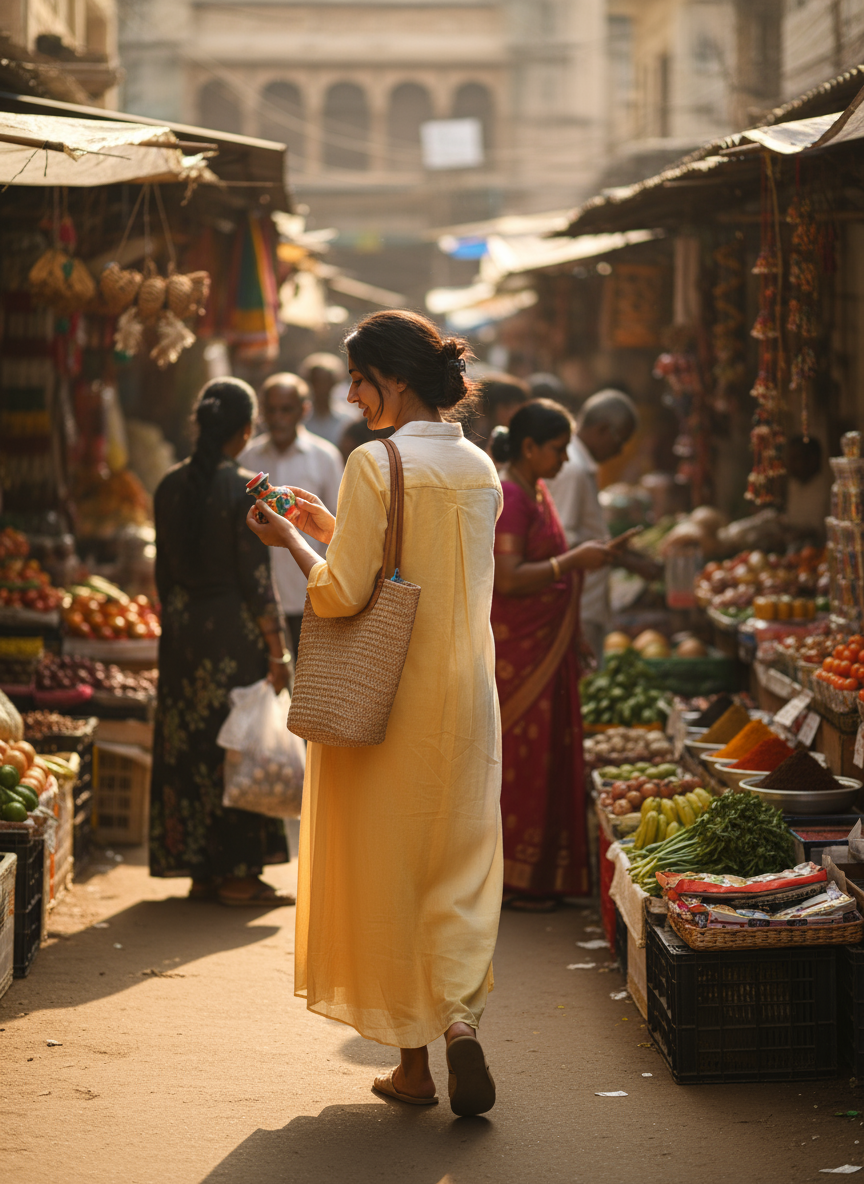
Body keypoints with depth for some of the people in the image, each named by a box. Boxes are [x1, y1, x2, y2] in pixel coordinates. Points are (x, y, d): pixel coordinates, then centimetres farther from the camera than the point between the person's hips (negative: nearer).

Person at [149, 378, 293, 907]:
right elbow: (257, 579, -14)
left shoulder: (170, 486, 3)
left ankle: (200, 870, 17)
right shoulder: (245, 491, -15)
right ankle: (238, 873, 6)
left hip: (183, 630, 6)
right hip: (235, 632, -6)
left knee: (188, 747, 11)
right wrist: (277, 649, -8)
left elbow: (165, 570, 9)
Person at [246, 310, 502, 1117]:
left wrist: (292, 541, 0)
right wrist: (334, 530, 20)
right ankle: (460, 1019, -8)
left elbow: (342, 594, -17)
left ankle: (412, 1061, 14)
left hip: (386, 695, -5)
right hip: (465, 695, 5)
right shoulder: (480, 469, 7)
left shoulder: (375, 463, -15)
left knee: (387, 867, 7)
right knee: (460, 867, 13)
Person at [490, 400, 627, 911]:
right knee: (521, 761, -5)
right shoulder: (506, 496, -16)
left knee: (544, 761, 11)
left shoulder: (536, 492, 15)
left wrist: (585, 558, 13)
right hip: (517, 654, -10)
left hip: (546, 650, 10)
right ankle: (514, 881, 2)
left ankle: (536, 875, 17)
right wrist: (574, 561, -21)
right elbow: (508, 579, -24)